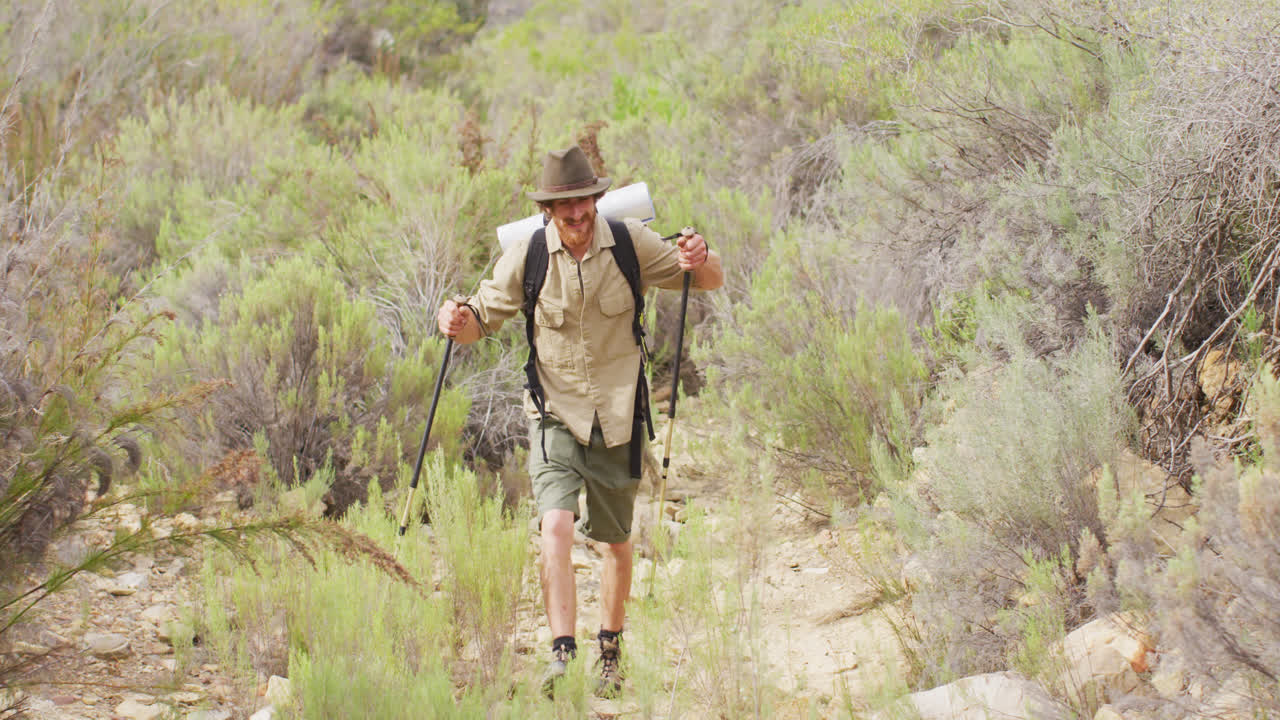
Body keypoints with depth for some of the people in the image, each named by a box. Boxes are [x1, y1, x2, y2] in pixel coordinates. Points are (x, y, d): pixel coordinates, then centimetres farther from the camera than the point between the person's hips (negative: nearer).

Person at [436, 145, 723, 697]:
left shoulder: (630, 244, -7)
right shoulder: (526, 257, -8)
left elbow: (711, 282, 1)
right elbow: (483, 319, 2)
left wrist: (699, 260, -24)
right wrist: (459, 321, -23)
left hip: (617, 415, 1)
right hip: (555, 415, -1)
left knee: (615, 541, 14)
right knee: (556, 526, -23)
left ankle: (610, 652, 34)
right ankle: (562, 653, -24)